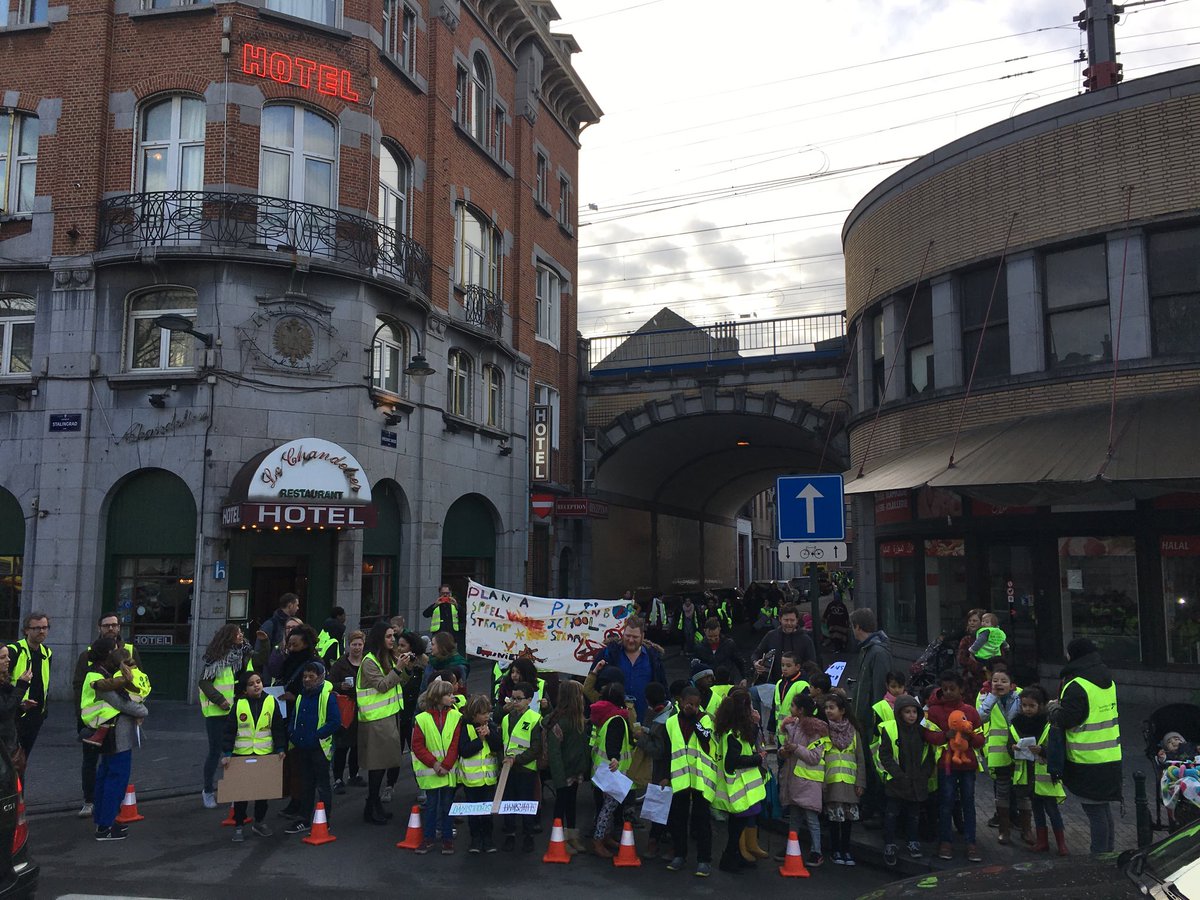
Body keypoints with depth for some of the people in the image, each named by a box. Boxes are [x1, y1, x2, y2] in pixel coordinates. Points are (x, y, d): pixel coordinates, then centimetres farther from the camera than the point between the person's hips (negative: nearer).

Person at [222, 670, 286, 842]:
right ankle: (238, 826, 18)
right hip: (241, 754, -1)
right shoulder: (239, 704, -6)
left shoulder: (271, 702, -3)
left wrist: (280, 748, -1)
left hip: (265, 754, 1)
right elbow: (229, 730, -5)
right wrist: (227, 753, -10)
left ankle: (260, 822, 28)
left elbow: (278, 728, 3)